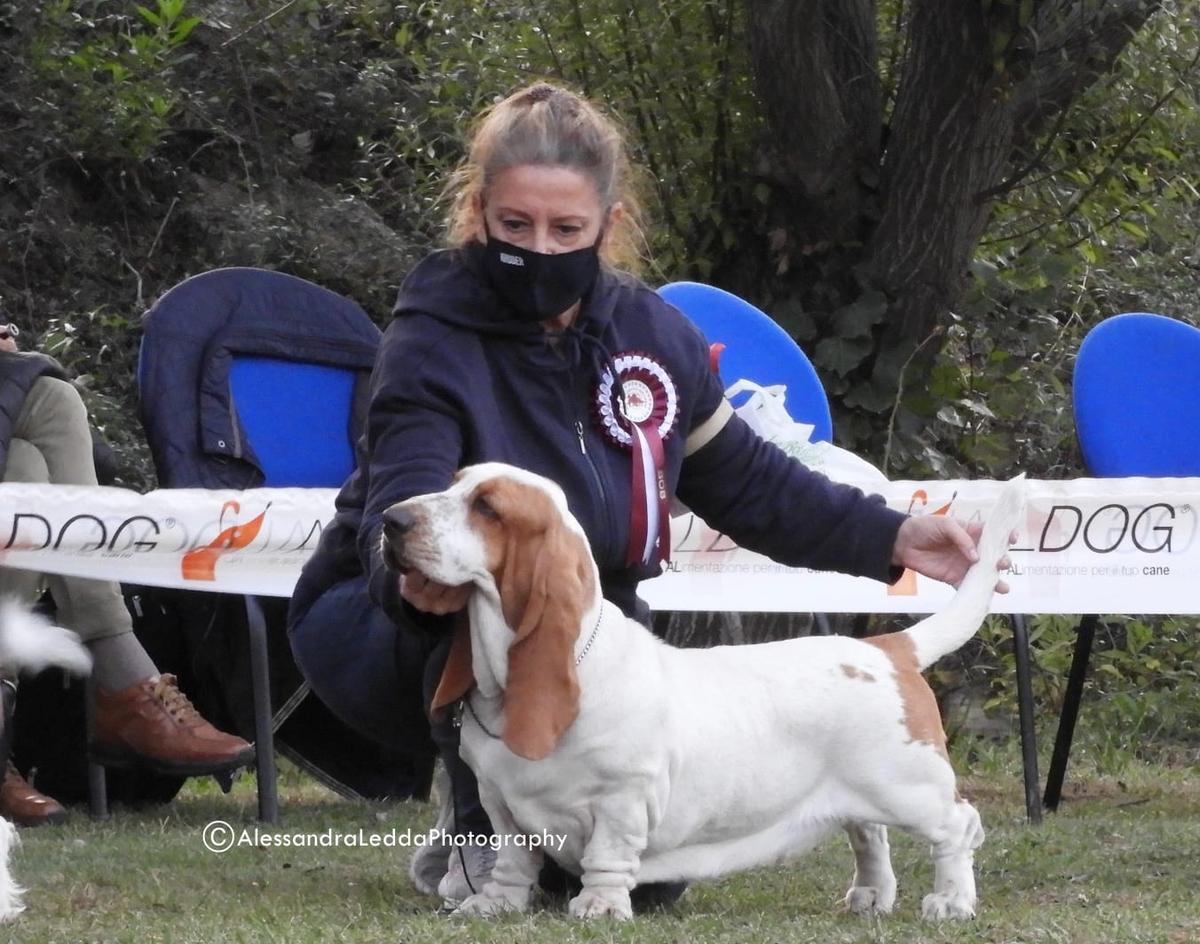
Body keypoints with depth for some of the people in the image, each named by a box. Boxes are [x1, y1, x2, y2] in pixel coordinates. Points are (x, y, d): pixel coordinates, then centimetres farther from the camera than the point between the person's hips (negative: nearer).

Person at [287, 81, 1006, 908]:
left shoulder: (651, 333, -4)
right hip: (390, 621, -5)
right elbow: (405, 512, -37)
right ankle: (484, 838, -15)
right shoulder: (433, 341, -22)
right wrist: (425, 579, -61)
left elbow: (749, 483, 9)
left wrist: (890, 539, -1)